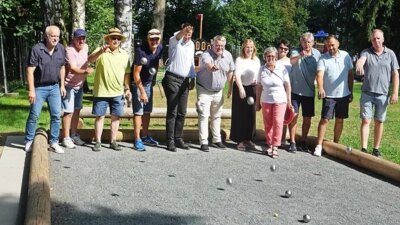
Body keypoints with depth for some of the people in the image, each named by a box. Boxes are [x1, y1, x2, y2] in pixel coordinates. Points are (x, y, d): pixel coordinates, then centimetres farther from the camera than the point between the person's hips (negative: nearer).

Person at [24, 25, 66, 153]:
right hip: (39, 87, -4)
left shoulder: (61, 49, 0)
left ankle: (54, 142, 14)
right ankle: (29, 142, 15)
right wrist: (31, 90, -17)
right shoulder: (37, 49, -14)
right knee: (34, 115, 2)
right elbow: (30, 71, -14)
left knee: (56, 115, 4)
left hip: (54, 87, 4)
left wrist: (62, 85, 10)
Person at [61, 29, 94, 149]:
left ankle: (74, 136, 26)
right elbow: (73, 68, -35)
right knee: (69, 112, -7)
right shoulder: (69, 50, -23)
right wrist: (85, 71, -51)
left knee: (76, 110, 15)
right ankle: (66, 139, 1)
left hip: (79, 85, 8)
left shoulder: (85, 47, 1)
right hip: (69, 85, -8)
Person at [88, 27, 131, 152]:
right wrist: (100, 51, -42)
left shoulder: (125, 55, 8)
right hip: (101, 91, -3)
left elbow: (126, 73, 14)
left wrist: (127, 88, 11)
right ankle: (98, 142, 11)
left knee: (115, 117, 8)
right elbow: (90, 59, -25)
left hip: (118, 92, 4)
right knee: (100, 116, 3)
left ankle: (113, 141, 18)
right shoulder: (101, 51, -5)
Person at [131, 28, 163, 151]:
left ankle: (145, 136, 25)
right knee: (138, 112, -8)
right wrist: (142, 92, -21)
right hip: (138, 84, -7)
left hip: (149, 83, 7)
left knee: (147, 111, 13)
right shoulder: (141, 51, -25)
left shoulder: (160, 48, -6)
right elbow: (136, 74, -23)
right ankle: (137, 140, -4)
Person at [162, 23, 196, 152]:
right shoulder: (174, 41, -4)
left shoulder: (191, 44, 15)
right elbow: (177, 36, -28)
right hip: (172, 79, -6)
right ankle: (170, 141, -1)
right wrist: (183, 31, -50)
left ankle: (178, 139, 15)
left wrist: (193, 77, 17)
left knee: (182, 112, 7)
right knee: (172, 112, -5)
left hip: (185, 81, 6)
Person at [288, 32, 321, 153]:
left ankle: (302, 142, 22)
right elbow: (292, 61, -32)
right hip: (295, 89, -3)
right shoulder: (296, 51, -8)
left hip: (309, 91, 3)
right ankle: (292, 142, 4)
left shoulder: (317, 53, 2)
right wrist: (300, 56, -52)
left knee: (307, 118, 8)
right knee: (294, 115, -6)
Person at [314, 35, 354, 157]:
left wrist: (351, 92, 7)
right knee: (324, 119, -4)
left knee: (339, 120, 10)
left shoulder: (345, 55, 2)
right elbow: (319, 74, -21)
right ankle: (319, 145, 1)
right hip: (329, 95, -3)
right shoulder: (323, 58, -7)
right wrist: (320, 88, -39)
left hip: (344, 94, 3)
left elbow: (350, 74, 8)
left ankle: (335, 144, 22)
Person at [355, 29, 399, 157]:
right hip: (367, 93, -1)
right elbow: (361, 59, -23)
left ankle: (376, 150, 18)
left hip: (382, 94, 1)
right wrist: (359, 64, -48)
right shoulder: (366, 52, 1)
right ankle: (364, 149, 0)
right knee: (365, 121, -2)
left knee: (379, 122, 8)